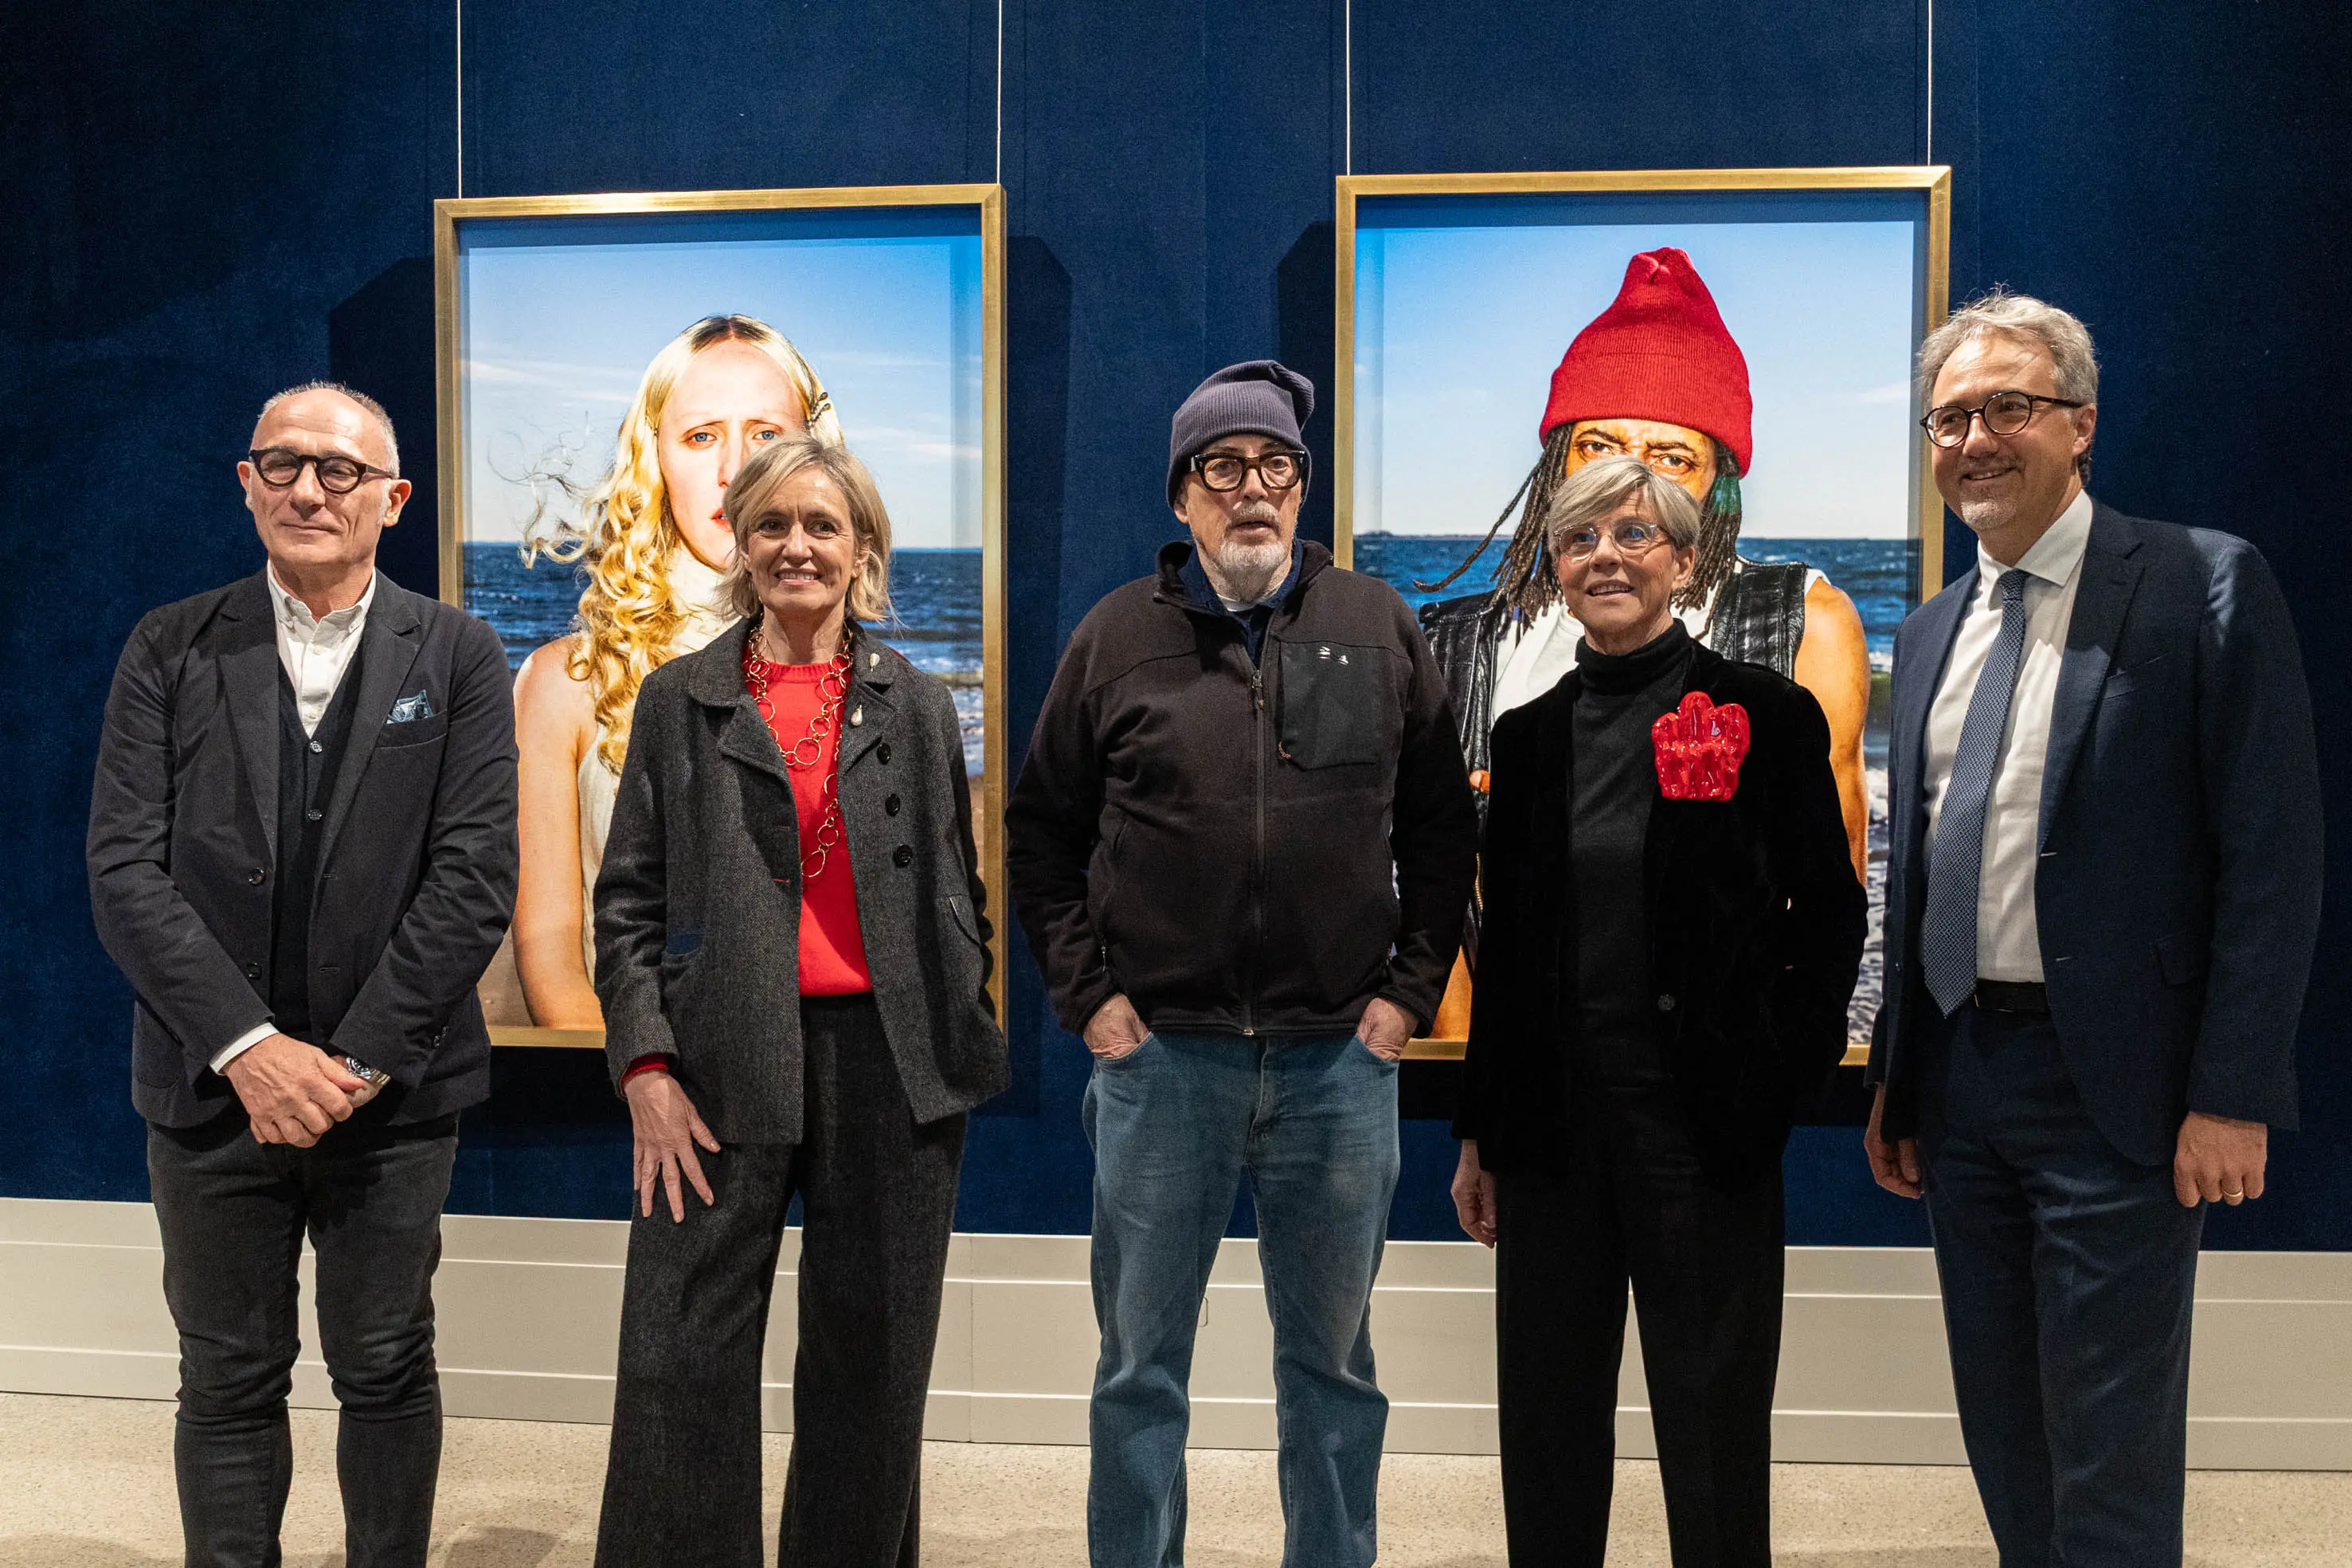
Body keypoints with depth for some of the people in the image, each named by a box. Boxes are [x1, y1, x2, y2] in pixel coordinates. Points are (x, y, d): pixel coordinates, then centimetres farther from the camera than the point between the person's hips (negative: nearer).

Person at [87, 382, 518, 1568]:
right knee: (228, 1382, 13)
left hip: (391, 1089, -1)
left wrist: (356, 1056, -13)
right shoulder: (170, 650, 4)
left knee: (387, 1375, 11)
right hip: (213, 1086, 1)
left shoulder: (457, 657, 0)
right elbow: (125, 868, -4)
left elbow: (476, 875, -7)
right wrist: (249, 1046, -14)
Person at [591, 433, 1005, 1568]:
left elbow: (957, 893, 13)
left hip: (889, 1064, 1)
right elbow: (628, 897, 5)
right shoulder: (678, 699, 8)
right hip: (728, 1063, -1)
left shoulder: (918, 705, 11)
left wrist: (963, 1042, 4)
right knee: (684, 1368, 1)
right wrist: (646, 1067, -6)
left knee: (870, 1367, 10)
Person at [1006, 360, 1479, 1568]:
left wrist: (1410, 990, 3)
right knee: (1142, 1368, 10)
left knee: (1332, 1364, 15)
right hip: (1160, 1057, -1)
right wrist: (1086, 994, 0)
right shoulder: (1117, 634, 3)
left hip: (1339, 1061, 1)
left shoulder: (1377, 628, 6)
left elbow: (1443, 829, 10)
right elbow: (1041, 832, 7)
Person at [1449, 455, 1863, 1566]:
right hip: (1552, 1115, 4)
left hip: (1701, 1121, -4)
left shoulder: (1766, 715, -3)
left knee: (1713, 1426, 8)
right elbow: (1502, 951, 10)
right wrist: (1480, 1135, 11)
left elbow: (1831, 913, 0)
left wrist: (1782, 1077, -7)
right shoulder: (1529, 735, 8)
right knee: (1547, 1428, 13)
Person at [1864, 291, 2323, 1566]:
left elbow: (2271, 855, -11)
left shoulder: (2204, 586, -7)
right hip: (1959, 1079, 6)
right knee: (2001, 1429, 17)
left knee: (2112, 1456, 3)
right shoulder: (1932, 632, 12)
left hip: (2114, 1084, -6)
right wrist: (1896, 1081, 13)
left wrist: (2232, 1094, -15)